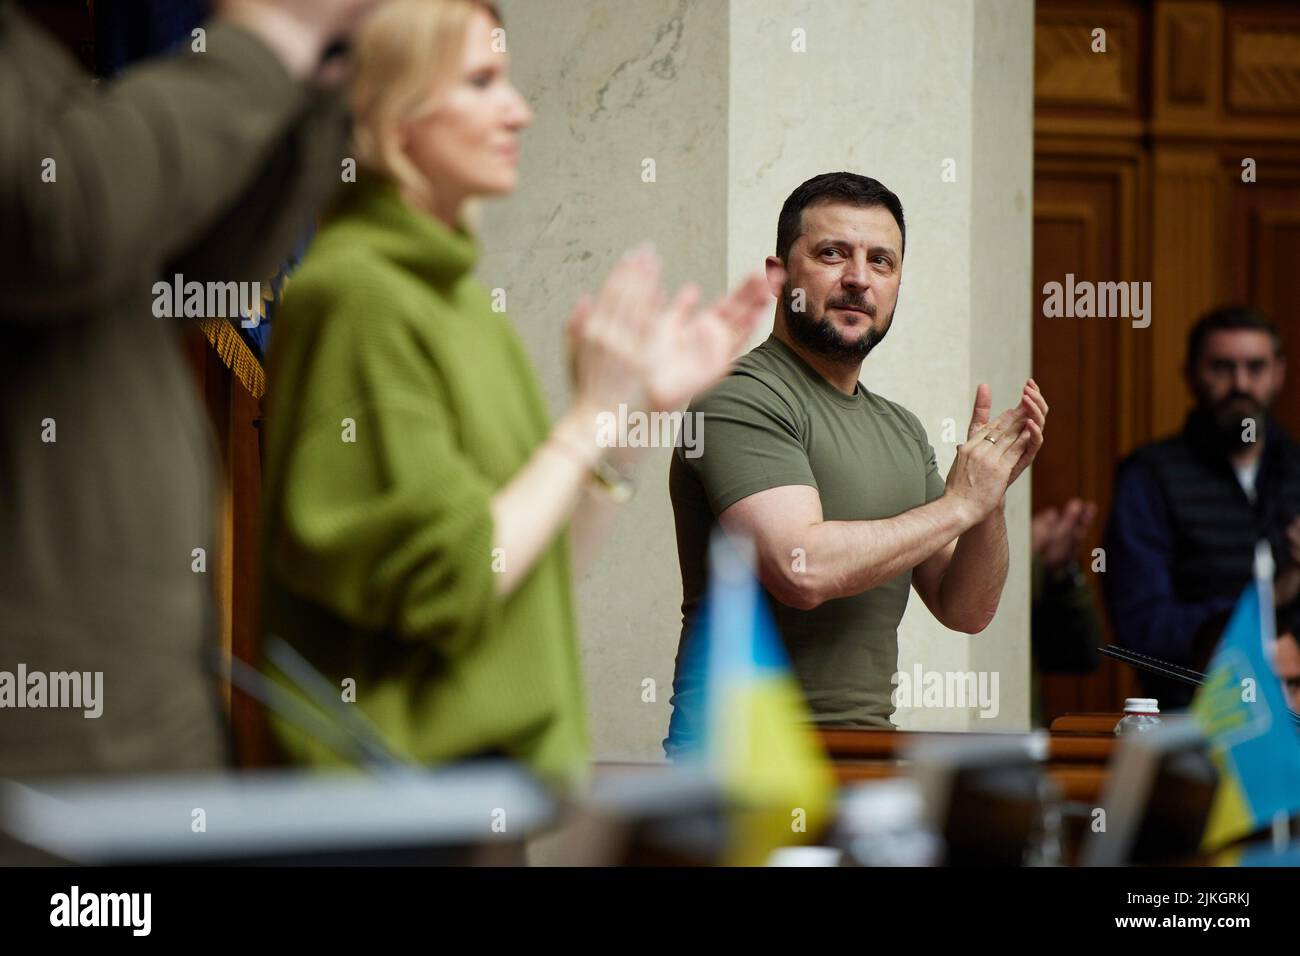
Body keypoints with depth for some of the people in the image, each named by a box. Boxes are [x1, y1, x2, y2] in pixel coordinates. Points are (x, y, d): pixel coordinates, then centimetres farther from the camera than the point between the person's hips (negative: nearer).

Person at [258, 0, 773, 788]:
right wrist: (592, 414, -11)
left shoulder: (459, 293, 13)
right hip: (416, 775, -8)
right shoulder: (355, 295, -13)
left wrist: (645, 404, 7)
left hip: (524, 753, 8)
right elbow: (445, 588, -18)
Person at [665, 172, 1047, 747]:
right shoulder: (741, 399, -7)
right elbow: (803, 568, -21)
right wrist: (958, 504, -9)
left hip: (867, 738, 7)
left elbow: (966, 610, 16)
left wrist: (991, 492, -1)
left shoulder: (899, 429, 18)